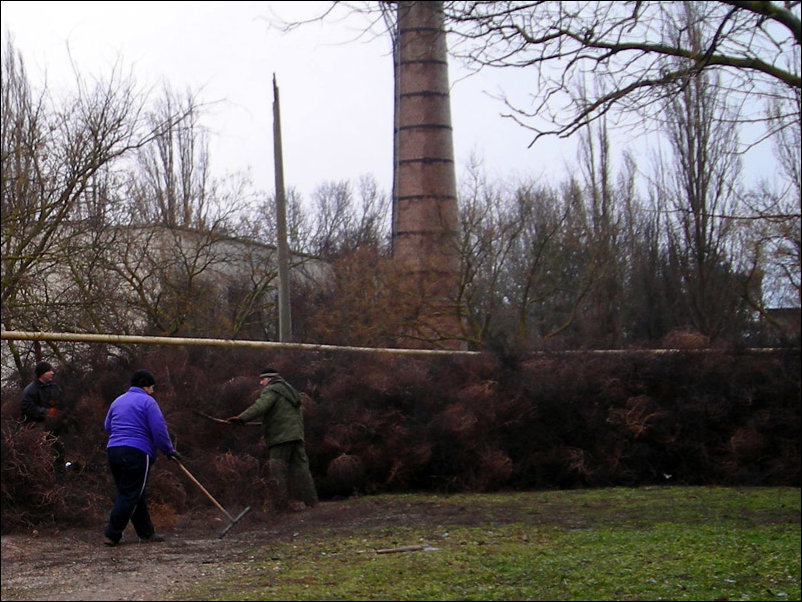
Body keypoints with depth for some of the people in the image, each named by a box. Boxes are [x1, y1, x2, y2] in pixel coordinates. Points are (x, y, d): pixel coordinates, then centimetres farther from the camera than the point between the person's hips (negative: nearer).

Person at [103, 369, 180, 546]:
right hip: (137, 452, -8)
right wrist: (169, 450, 2)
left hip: (113, 450, 8)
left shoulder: (117, 401, 19)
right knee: (130, 495, -4)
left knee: (131, 494, 14)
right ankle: (112, 535, -7)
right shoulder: (147, 402, -4)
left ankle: (146, 532, 19)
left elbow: (107, 426, 26)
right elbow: (159, 430, -9)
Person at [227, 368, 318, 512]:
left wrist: (241, 418, -30)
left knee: (277, 473, -7)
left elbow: (260, 406, -21)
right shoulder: (287, 389, 26)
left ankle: (281, 506, -10)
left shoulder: (271, 390, -3)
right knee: (300, 468, 9)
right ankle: (309, 501, 8)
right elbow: (299, 411, 32)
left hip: (281, 438, -9)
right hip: (297, 435, 9)